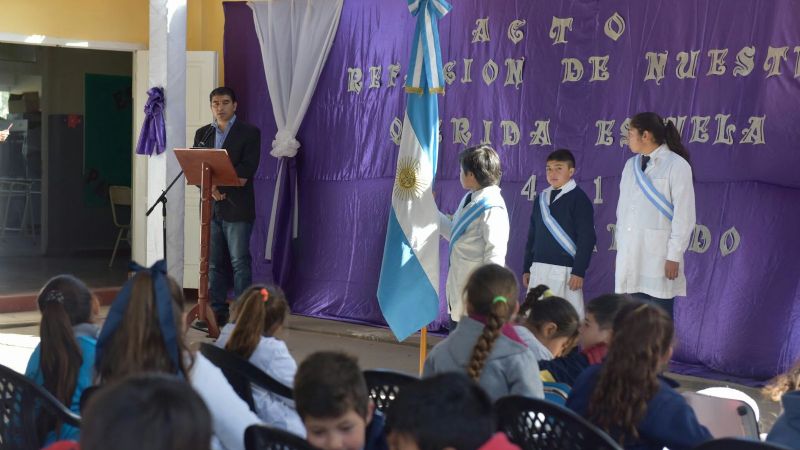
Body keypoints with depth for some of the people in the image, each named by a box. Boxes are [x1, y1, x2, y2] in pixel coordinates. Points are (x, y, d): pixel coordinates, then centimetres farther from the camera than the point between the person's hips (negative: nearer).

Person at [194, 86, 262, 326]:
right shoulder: (202, 134, 15)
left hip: (237, 207, -5)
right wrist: (210, 187, -11)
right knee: (213, 263, 7)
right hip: (210, 207, 5)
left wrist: (219, 182, -14)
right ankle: (217, 312, 13)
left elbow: (247, 169, -9)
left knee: (240, 262, -5)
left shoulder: (249, 133, 1)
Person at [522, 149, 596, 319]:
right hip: (538, 269, 6)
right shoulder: (542, 198, 14)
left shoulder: (579, 199, -4)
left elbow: (587, 238, -9)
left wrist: (579, 271, -15)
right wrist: (527, 268, 14)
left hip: (565, 271, -6)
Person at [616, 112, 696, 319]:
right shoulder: (631, 165, 15)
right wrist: (620, 245, 11)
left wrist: (674, 256, -11)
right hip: (629, 257, 6)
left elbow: (684, 215, -7)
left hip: (658, 257, -6)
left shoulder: (676, 165, -4)